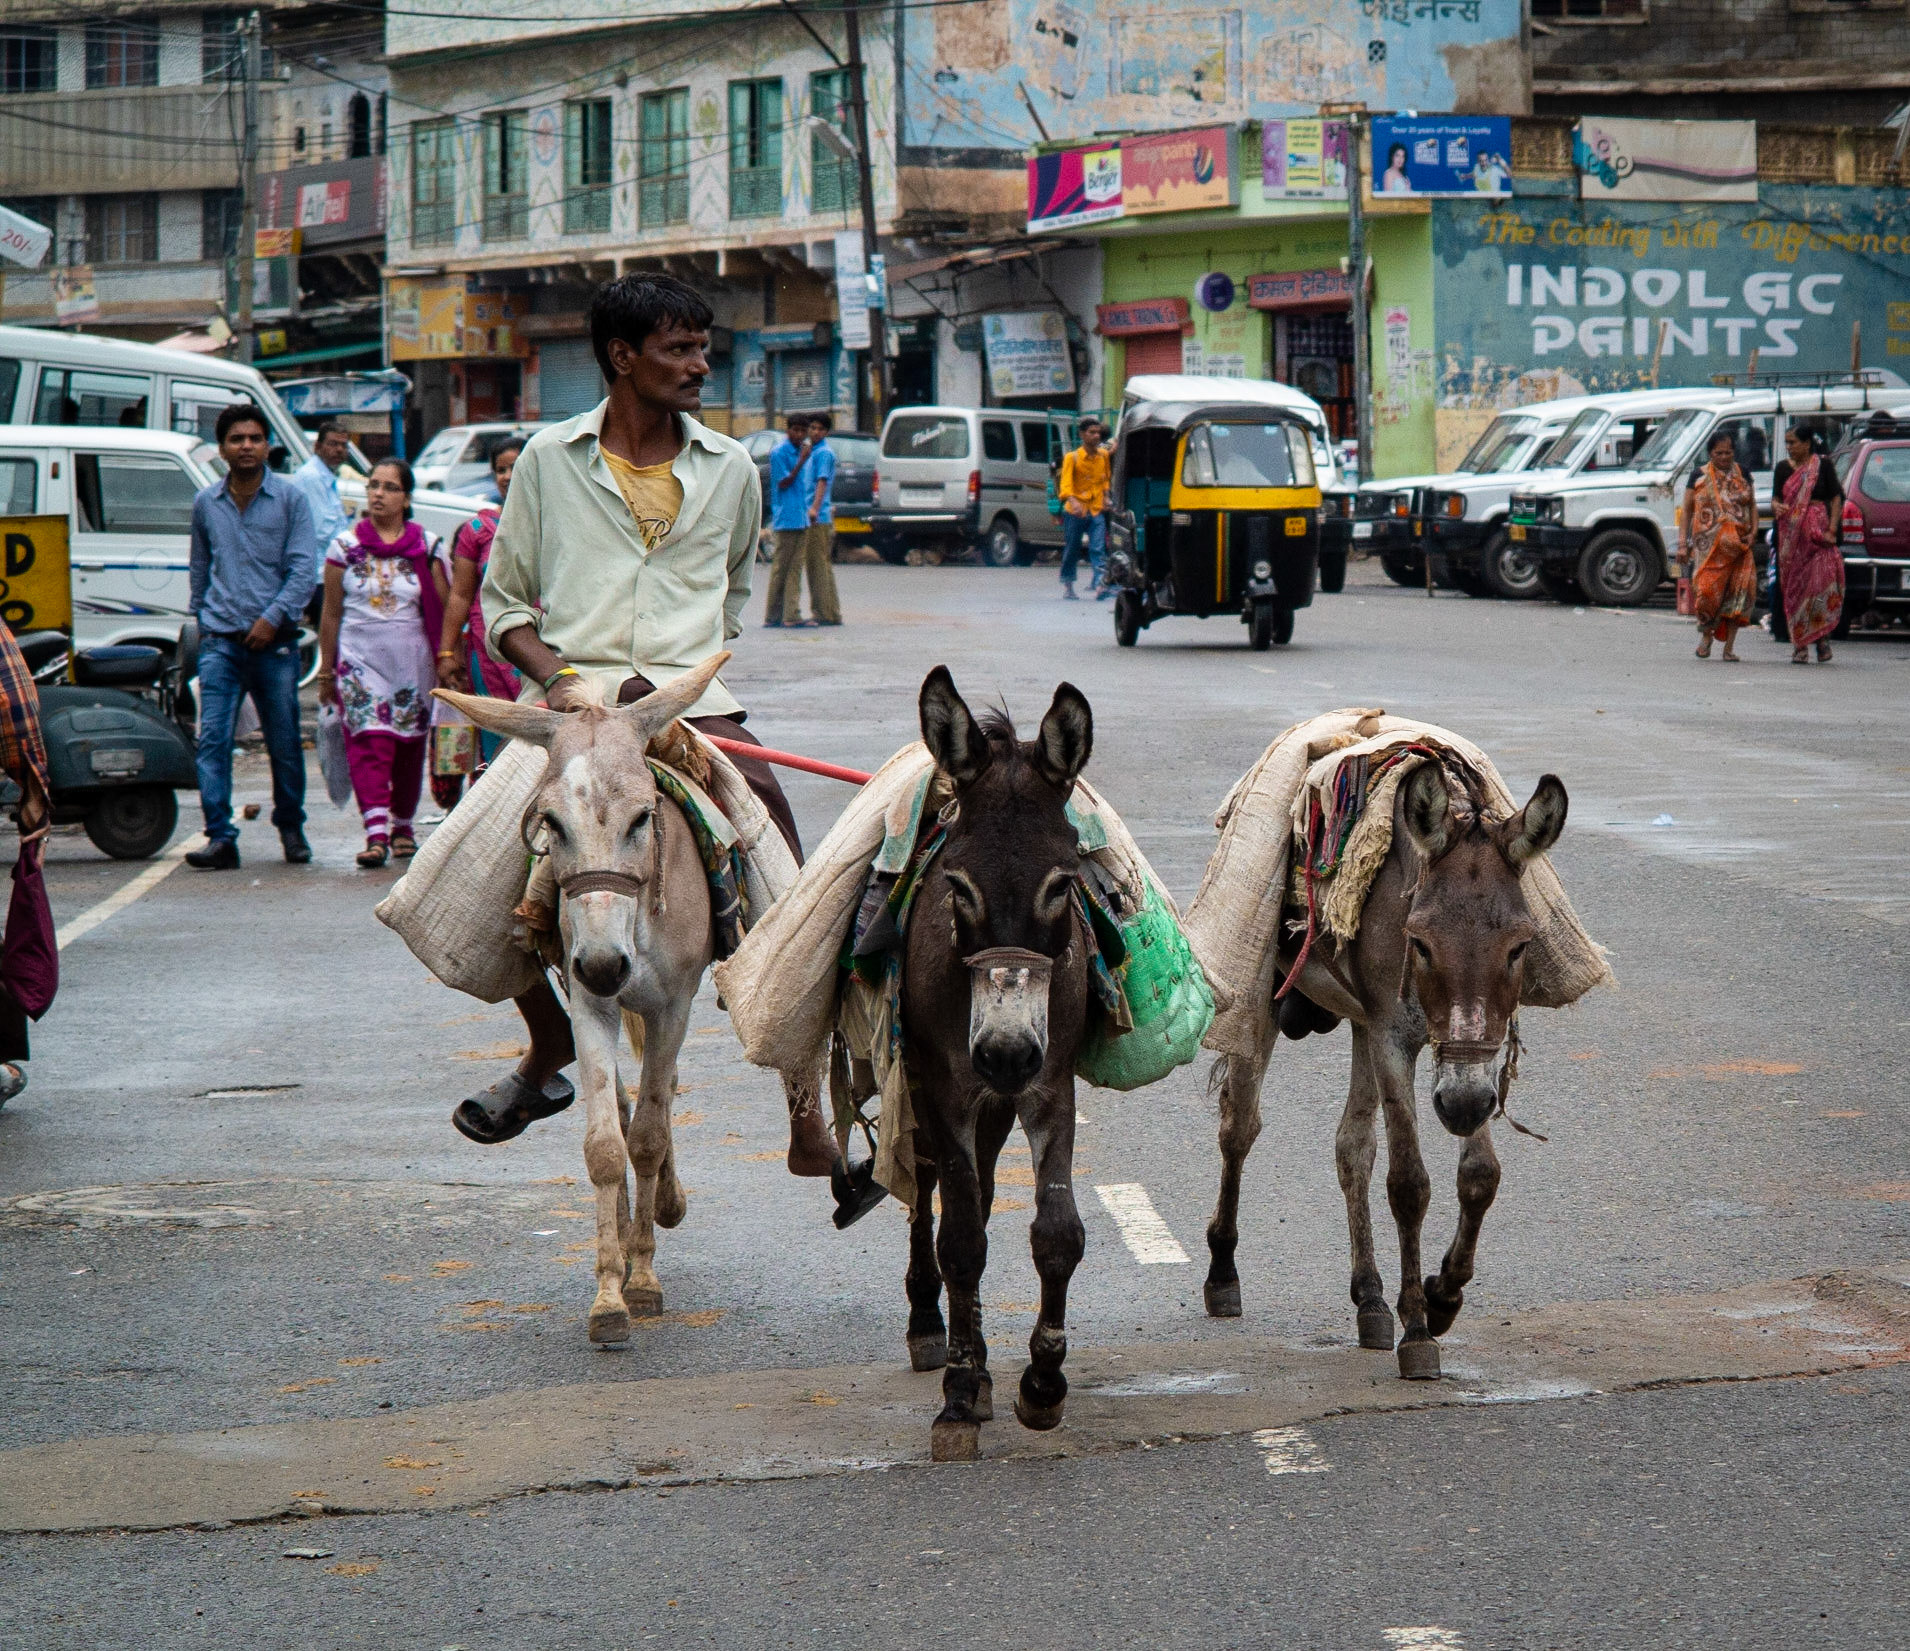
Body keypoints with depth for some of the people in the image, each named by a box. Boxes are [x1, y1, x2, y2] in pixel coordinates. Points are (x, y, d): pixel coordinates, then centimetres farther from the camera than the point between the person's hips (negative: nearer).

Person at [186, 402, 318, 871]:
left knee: (284, 742, 6)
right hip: (221, 639, 1)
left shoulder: (290, 498, 2)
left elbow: (303, 568, -3)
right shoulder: (206, 503, 10)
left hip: (274, 639, -1)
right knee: (213, 739, -11)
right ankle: (220, 839, -13)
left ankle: (291, 827, 26)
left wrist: (273, 617, -12)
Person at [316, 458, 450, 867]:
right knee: (370, 743, -13)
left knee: (409, 747, 7)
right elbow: (331, 614, 8)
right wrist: (326, 672, 8)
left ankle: (402, 826, 23)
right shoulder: (346, 546, 4)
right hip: (359, 659, -1)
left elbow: (444, 610, 6)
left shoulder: (427, 546, 4)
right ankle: (376, 832, -21)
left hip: (412, 661, 1)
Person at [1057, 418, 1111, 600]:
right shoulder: (1072, 458, -6)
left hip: (1097, 510, 3)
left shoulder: (1103, 455, 7)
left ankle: (1100, 584, -22)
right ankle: (1067, 585, 19)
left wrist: (1105, 497, 11)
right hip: (1075, 512, -3)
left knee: (1099, 549, -12)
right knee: (1071, 550, 6)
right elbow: (1066, 484, -17)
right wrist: (1073, 502, -34)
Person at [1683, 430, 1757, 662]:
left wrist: (1754, 530, 0)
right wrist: (1684, 543, 2)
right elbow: (1687, 509, 7)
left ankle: (1730, 645, -1)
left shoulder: (1742, 475, 12)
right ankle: (1706, 632, 12)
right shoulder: (1699, 476, 6)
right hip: (1708, 543, -2)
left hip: (1738, 544, 2)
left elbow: (1752, 504, 17)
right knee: (1708, 586, -15)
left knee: (1738, 588, -6)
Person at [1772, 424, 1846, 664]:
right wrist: (1777, 507, -14)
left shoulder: (1823, 466, 3)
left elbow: (1836, 499, 1)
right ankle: (1799, 647, 4)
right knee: (1794, 588, 0)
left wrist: (1832, 530, -9)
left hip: (1818, 532, -3)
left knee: (1822, 583, -12)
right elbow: (1775, 499, 10)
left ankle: (1822, 638, 1)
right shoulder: (1783, 468, 12)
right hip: (1791, 534, 3)